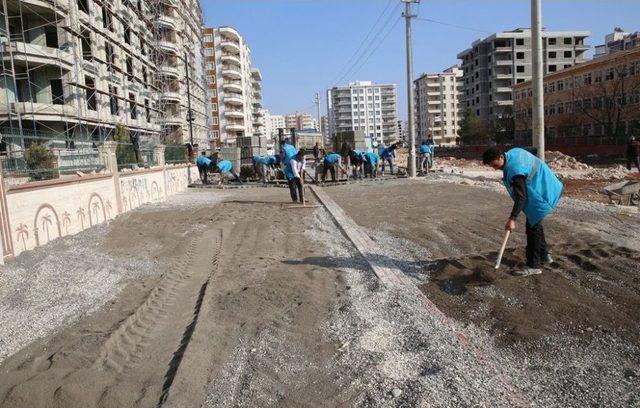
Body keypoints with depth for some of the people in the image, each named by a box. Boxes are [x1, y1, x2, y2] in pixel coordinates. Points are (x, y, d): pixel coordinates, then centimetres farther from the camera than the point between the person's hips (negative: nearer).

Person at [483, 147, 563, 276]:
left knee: (533, 228, -6)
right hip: (545, 188, 11)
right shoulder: (514, 152, -1)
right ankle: (544, 256, 35)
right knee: (535, 223, 20)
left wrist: (512, 219, -32)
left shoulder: (514, 169, -30)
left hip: (542, 195, -11)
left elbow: (521, 197, -31)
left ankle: (533, 266, 2)